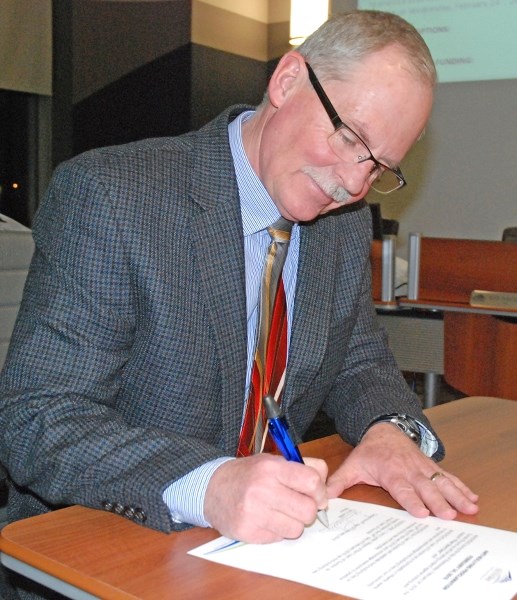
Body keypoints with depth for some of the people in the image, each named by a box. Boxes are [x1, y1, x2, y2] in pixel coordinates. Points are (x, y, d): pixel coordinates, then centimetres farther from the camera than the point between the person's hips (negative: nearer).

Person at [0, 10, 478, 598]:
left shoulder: (347, 223, 4)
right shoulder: (106, 193, -16)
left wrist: (389, 429, -9)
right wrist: (208, 485, -34)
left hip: (271, 534, 5)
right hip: (100, 544, -4)